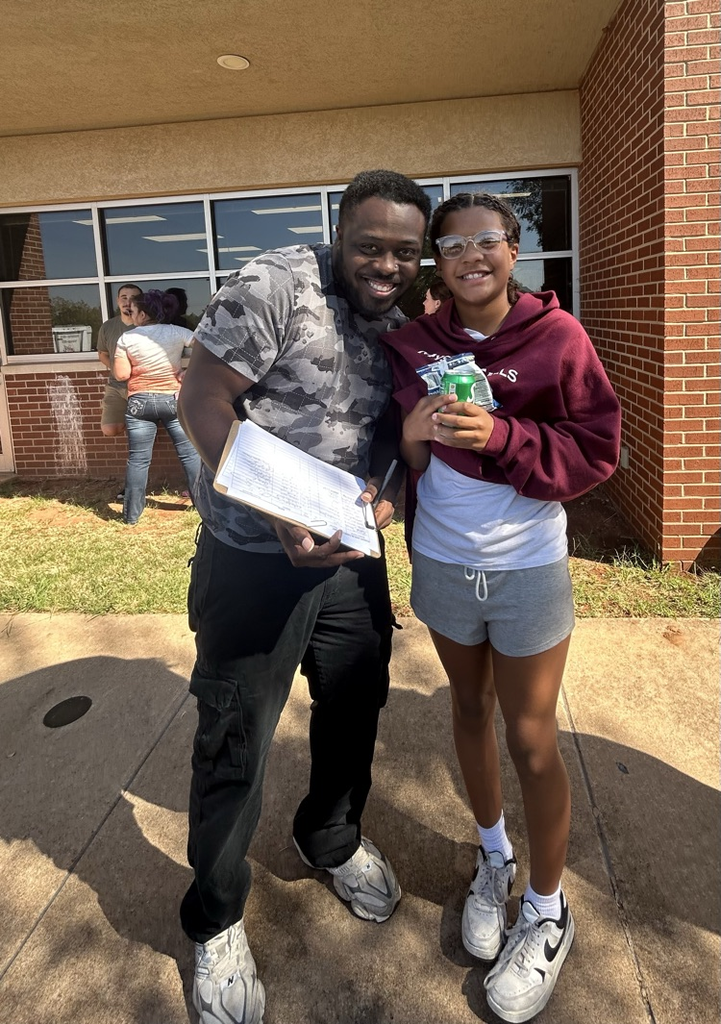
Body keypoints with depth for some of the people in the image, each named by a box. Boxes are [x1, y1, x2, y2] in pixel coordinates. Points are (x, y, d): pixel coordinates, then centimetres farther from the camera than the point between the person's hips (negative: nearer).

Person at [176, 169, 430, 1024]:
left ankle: (332, 840, 51)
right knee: (234, 742, 7)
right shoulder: (275, 288, -15)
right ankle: (216, 923, 32)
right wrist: (280, 516, -27)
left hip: (351, 555, 7)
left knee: (355, 710, 20)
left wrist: (383, 489, -7)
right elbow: (201, 401, -17)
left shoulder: (401, 317, 6)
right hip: (252, 560, -6)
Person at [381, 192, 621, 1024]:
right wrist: (411, 436, -20)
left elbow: (597, 452, -12)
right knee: (469, 709, 18)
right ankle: (493, 856, 43)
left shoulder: (556, 336, -10)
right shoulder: (413, 345, -2)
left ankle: (547, 913, 28)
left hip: (529, 570, -3)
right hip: (442, 564, 4)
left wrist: (501, 436, -26)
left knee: (531, 741, 5)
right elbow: (401, 463, 3)